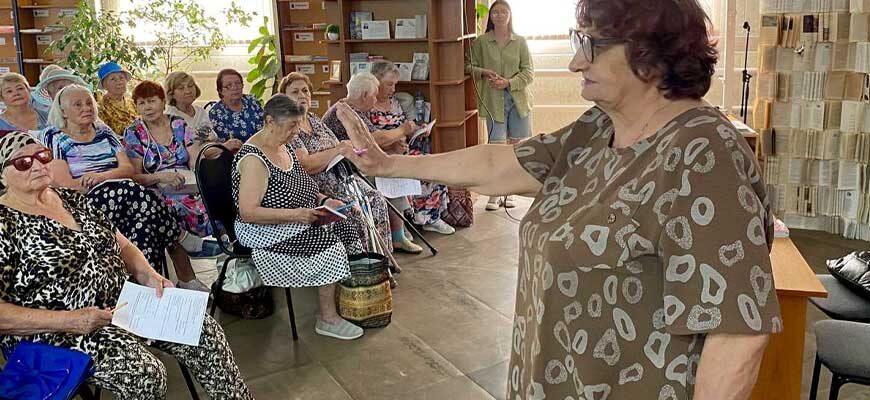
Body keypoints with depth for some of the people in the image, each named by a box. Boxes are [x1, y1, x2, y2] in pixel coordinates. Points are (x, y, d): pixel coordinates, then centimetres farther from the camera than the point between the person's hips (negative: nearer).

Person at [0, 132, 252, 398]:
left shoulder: (72, 199, 10)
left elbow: (120, 244, 16)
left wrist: (149, 276, -3)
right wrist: (68, 320, -22)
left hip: (122, 302, 7)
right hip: (57, 333, -6)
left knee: (204, 332, -6)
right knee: (145, 374, -29)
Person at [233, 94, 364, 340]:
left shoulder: (283, 146, 9)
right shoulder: (253, 159, -20)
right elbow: (248, 213, -25)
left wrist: (324, 201, 3)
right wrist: (295, 214, -32)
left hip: (294, 222, 9)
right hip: (265, 231, -9)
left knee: (344, 227, -7)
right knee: (328, 242, -22)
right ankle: (328, 319, -9)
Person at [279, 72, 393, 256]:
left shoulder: (313, 118, 18)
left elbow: (337, 147, 22)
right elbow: (305, 165, -21)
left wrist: (349, 148, -2)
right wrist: (338, 149, -17)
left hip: (339, 176, 9)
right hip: (315, 185, -8)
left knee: (376, 200, -7)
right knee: (355, 210, -26)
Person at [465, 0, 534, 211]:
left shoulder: (520, 42, 6)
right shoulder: (481, 42, 3)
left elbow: (529, 71, 3)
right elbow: (469, 67, 5)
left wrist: (510, 82, -12)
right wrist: (483, 72, -14)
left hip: (518, 99, 2)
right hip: (493, 101, -2)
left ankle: (508, 192, 19)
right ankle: (494, 194, 4)